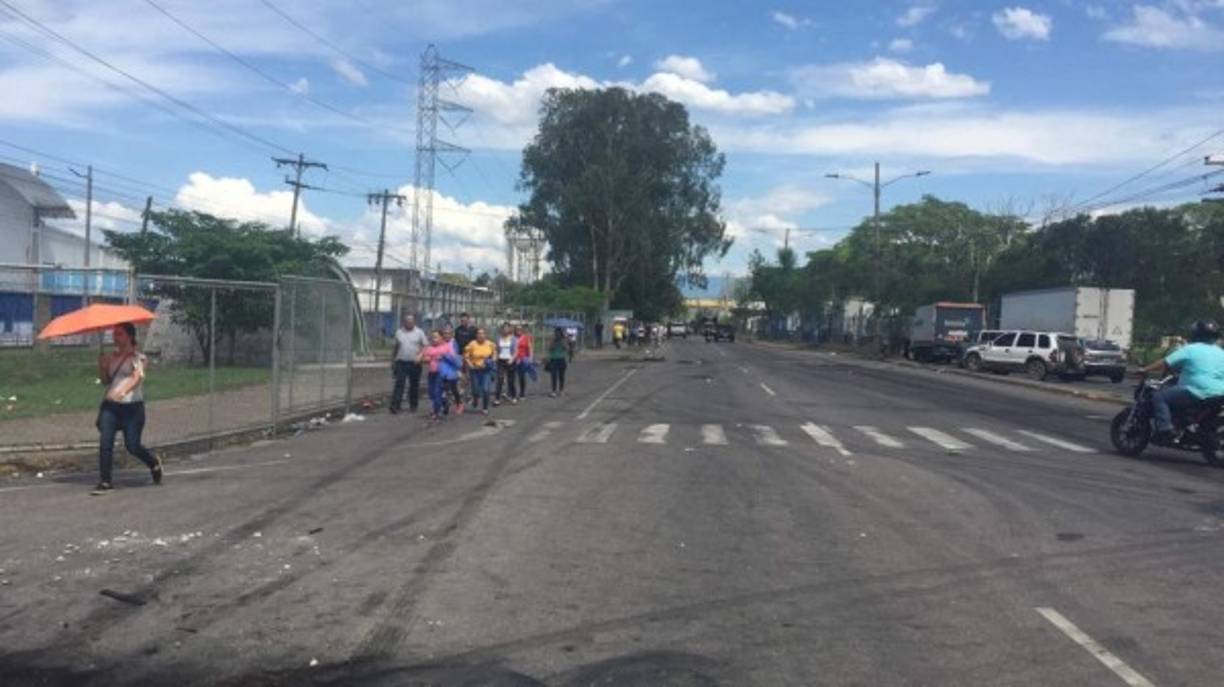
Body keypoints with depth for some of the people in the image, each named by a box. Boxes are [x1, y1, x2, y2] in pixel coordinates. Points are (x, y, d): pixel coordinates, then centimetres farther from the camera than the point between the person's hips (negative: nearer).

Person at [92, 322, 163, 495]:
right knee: (105, 442, -9)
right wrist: (102, 368, -2)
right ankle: (104, 482, -2)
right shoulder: (111, 357, 12)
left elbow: (138, 377, -22)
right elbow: (106, 381, 19)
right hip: (110, 405, 5)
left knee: (132, 446, -1)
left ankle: (154, 463, 29)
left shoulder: (137, 357, -4)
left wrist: (124, 391, -40)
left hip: (132, 406, -4)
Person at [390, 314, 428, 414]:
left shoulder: (419, 332, 1)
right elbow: (396, 347, 15)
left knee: (414, 385, 7)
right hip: (401, 362, 1)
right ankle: (395, 406, -6)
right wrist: (393, 361, 15)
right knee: (399, 384, -6)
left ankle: (413, 406, 18)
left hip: (414, 363, -1)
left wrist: (420, 356, -17)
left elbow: (426, 345, -2)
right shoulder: (399, 332, 8)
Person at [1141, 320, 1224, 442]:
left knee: (1159, 397, -3)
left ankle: (1164, 429, -19)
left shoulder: (1190, 349, -2)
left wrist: (1145, 370, 5)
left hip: (1197, 394, -8)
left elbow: (1164, 364, -6)